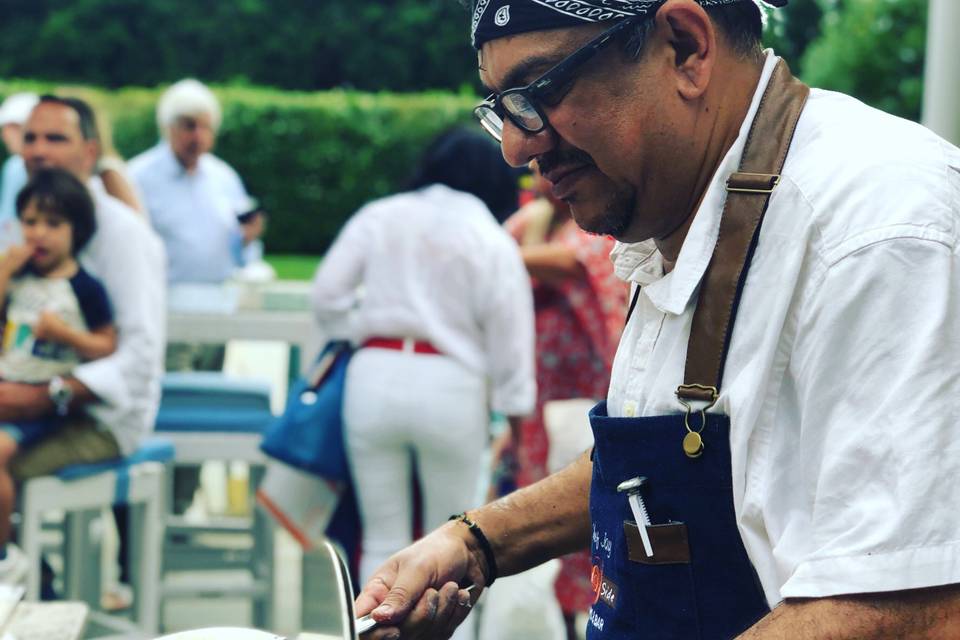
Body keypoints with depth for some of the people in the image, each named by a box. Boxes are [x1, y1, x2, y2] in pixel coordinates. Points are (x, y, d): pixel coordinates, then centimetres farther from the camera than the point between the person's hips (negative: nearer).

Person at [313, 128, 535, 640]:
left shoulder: (379, 217, 6)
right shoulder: (493, 242, 1)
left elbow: (328, 293, 3)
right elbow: (509, 335, -1)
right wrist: (513, 407, 6)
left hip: (374, 376, 2)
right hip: (450, 386, -2)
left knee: (383, 540, 10)